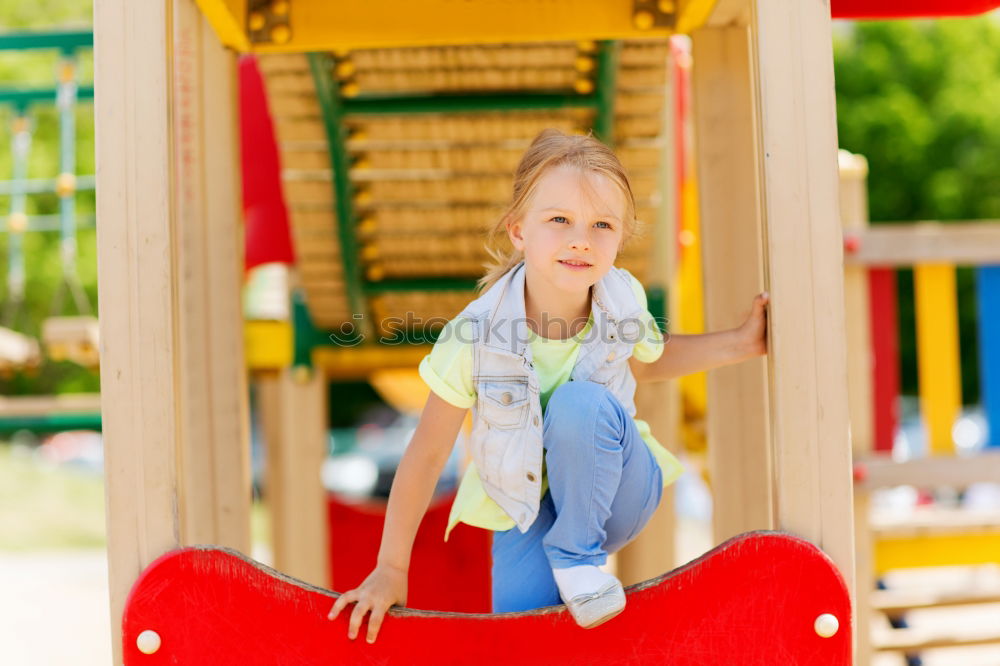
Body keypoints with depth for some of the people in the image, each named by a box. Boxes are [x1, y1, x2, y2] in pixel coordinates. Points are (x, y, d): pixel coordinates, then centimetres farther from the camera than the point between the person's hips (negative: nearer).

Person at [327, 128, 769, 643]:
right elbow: (427, 453, -15)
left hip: (609, 495, 2)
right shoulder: (479, 336, -25)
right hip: (526, 511, -2)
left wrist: (739, 344, 0)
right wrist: (391, 570, -10)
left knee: (582, 401, -30)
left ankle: (578, 556, -11)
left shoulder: (623, 299, -16)